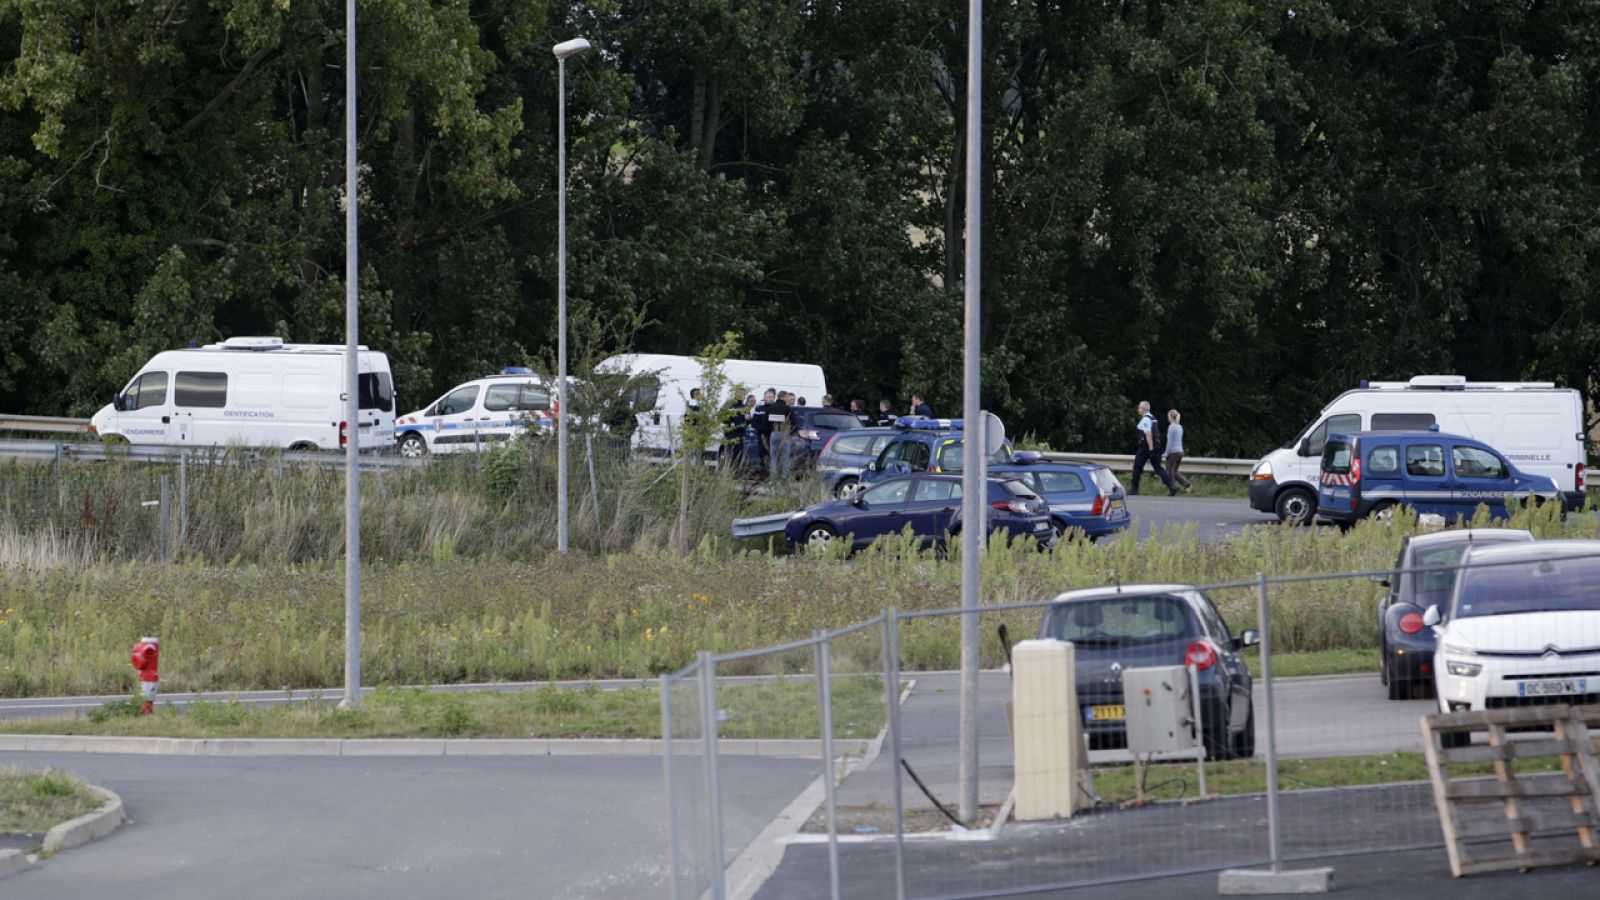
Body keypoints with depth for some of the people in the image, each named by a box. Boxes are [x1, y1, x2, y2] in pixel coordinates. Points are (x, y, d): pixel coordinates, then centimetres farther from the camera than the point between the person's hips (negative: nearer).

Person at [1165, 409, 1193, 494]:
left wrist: (1167, 454, -12)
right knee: (1175, 472, 14)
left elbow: (1170, 441, -16)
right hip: (1180, 451, 8)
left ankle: (1171, 491, 3)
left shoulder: (1171, 427, -13)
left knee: (1170, 472, 2)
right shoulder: (1180, 427, 12)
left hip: (1173, 452, -8)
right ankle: (1188, 484, -2)